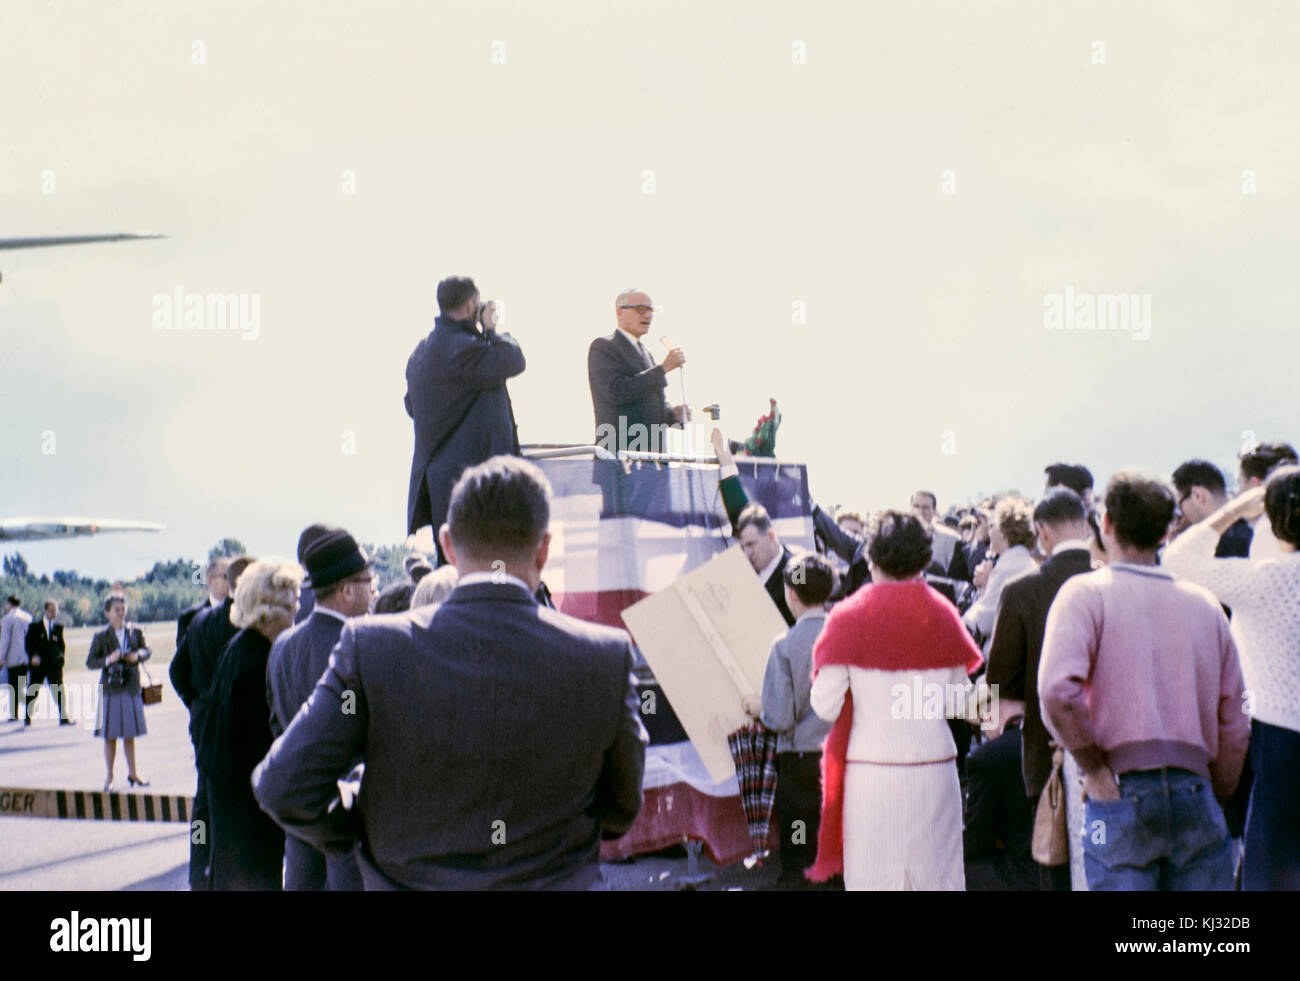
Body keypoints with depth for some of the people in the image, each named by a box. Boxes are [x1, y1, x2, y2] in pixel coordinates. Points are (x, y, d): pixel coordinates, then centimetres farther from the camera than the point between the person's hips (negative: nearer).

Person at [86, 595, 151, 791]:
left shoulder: (135, 632, 5)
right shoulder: (100, 637, -3)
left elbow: (146, 649, 9)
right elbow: (90, 662, -3)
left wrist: (138, 655, -12)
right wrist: (108, 660, -20)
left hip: (131, 688, 3)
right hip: (110, 690, -3)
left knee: (130, 734, 12)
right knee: (110, 735, 2)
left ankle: (133, 773, 23)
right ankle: (109, 776, 11)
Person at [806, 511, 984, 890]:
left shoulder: (848, 617, -5)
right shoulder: (942, 614, 1)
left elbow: (826, 706, -6)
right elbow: (960, 700, 6)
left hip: (869, 772, -2)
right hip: (933, 765, 2)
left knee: (873, 877, 4)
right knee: (935, 874, 8)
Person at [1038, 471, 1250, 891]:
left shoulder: (1086, 592, -2)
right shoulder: (1205, 604, 11)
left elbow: (1058, 690, -18)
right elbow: (1234, 722, 12)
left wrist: (1095, 769, -6)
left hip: (1122, 795, -3)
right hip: (1195, 791, 3)